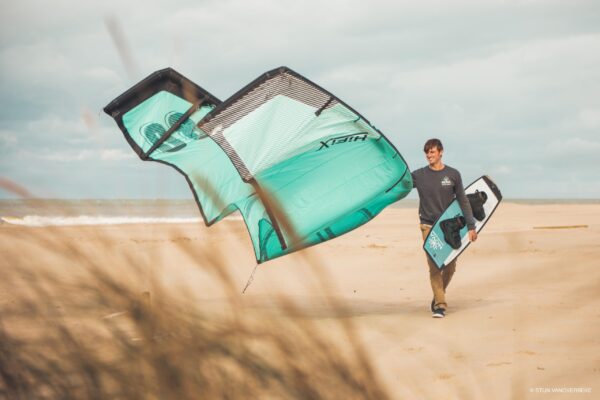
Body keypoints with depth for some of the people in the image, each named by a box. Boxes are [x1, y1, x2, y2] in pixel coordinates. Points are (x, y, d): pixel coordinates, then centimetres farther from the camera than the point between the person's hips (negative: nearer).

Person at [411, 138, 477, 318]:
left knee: (450, 267, 5)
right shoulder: (419, 175, 1)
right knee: (434, 266, -8)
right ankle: (440, 304, -6)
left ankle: (439, 296, 27)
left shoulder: (453, 175, 1)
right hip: (428, 226, -1)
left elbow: (463, 201, 3)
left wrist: (471, 226, 0)